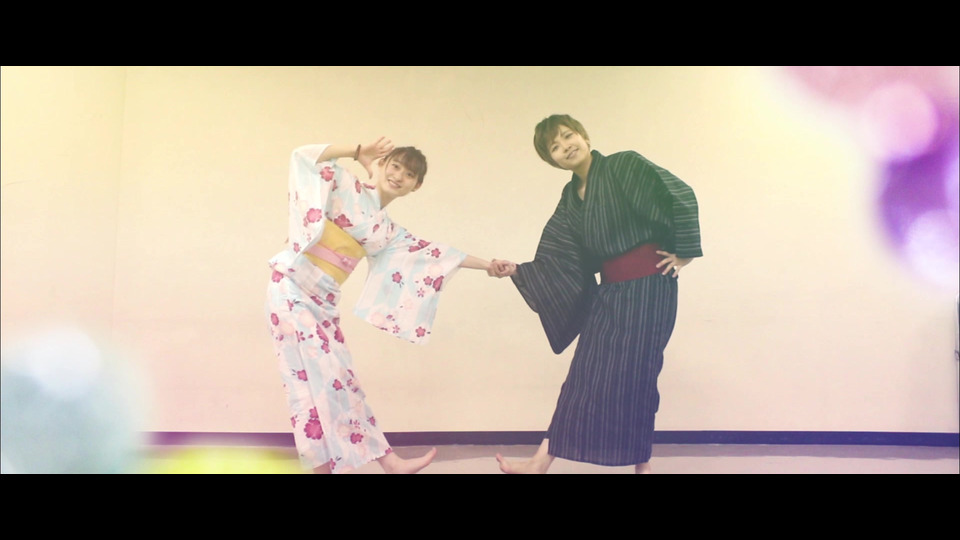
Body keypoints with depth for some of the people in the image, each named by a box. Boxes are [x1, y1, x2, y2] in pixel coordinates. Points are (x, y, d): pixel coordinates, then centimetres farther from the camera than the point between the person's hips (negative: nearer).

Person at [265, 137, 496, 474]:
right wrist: (360, 152, -8)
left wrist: (486, 265, 17)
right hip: (293, 288, -7)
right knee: (315, 380, -7)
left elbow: (432, 252, 16)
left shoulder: (387, 232, 15)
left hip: (323, 302, 7)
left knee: (336, 380, 6)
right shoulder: (349, 189, -2)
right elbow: (304, 156, -11)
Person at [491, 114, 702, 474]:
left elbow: (681, 196, -13)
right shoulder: (570, 200, 11)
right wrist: (516, 270, -7)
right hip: (607, 293, 6)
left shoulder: (625, 165, -7)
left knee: (633, 377, -3)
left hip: (647, 288, -6)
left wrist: (684, 253, -10)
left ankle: (641, 464, 12)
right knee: (584, 378, 6)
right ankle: (540, 464, 7)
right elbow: (556, 262, 6)